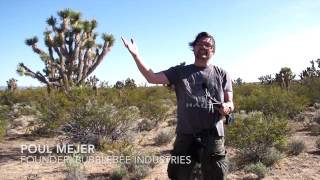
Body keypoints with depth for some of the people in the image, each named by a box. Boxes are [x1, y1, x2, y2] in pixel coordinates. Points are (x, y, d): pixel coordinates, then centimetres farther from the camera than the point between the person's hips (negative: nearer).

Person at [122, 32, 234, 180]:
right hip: (185, 136, 0)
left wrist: (226, 107, -16)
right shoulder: (179, 72, 6)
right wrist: (135, 54, -14)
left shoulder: (222, 74, 8)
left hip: (213, 138, 0)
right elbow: (152, 77, -3)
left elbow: (230, 104, 9)